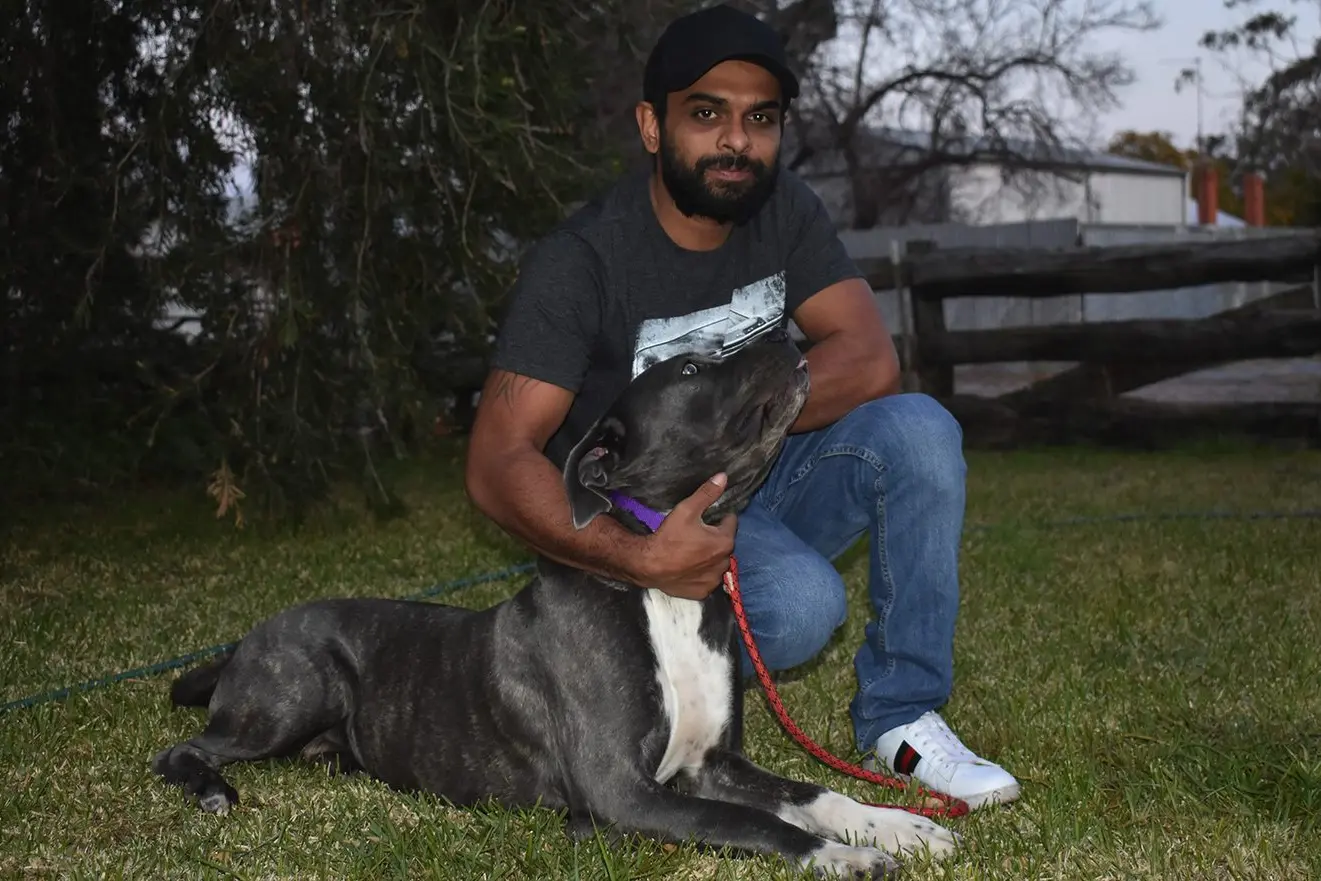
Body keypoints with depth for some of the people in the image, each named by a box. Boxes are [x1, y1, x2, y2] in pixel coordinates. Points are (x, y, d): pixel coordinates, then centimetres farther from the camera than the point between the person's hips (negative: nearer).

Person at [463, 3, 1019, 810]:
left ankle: (901, 718, -11)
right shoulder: (580, 260, -19)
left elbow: (870, 363, -13)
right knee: (802, 602, -34)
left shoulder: (786, 210, -2)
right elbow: (497, 464, -26)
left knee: (919, 430, -21)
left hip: (759, 490, 5)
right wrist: (636, 559, -42)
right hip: (638, 527, -5)